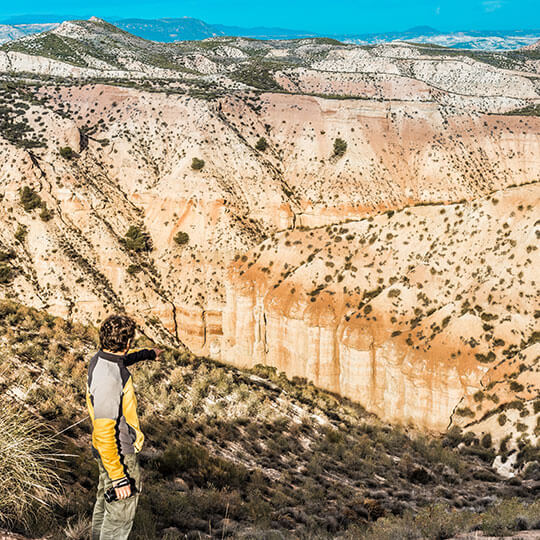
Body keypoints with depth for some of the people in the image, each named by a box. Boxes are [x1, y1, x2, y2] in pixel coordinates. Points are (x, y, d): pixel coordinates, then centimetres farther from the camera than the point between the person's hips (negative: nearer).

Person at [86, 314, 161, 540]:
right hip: (119, 453, -10)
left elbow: (122, 360, 26)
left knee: (105, 502, 25)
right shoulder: (109, 380, -32)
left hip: (108, 448, 10)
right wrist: (118, 477, -29)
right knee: (120, 513, 3)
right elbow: (104, 433, -32)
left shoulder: (100, 358, -2)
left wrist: (147, 354, 44)